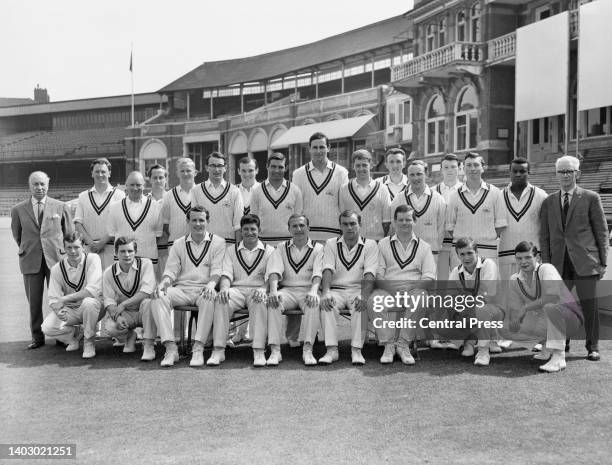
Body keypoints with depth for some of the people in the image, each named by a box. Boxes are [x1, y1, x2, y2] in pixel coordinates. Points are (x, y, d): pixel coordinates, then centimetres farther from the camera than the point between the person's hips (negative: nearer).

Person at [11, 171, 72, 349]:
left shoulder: (60, 207, 3)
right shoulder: (18, 210, 5)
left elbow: (69, 233, 11)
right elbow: (17, 235, 16)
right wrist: (26, 250, 15)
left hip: (56, 258, -1)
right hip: (30, 261, 1)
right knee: (34, 301, 4)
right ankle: (37, 337, 15)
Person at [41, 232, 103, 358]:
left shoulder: (93, 259, -15)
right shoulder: (57, 269, -4)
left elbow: (93, 290, -27)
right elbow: (53, 299, -5)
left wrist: (64, 299, -28)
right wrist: (58, 310, -30)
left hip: (94, 307, -3)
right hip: (69, 310, 3)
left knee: (88, 302, -37)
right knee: (47, 327, -20)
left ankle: (89, 342, -13)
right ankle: (76, 333, 12)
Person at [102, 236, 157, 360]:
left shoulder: (145, 264, -13)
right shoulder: (109, 273, -3)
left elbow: (146, 292, -24)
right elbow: (109, 301, -6)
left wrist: (123, 304, -28)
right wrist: (117, 318, -25)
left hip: (144, 312, -2)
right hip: (126, 313, 2)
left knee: (148, 303, -37)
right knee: (109, 327, -29)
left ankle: (149, 346, -24)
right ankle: (130, 336, 8)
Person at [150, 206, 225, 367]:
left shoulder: (217, 243, 10)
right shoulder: (178, 244, 18)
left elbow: (217, 270, -1)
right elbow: (171, 270, 11)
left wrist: (211, 284, -23)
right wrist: (164, 283, -12)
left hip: (204, 289, -3)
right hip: (181, 289, 3)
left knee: (209, 299, -39)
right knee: (158, 298, -28)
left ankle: (198, 349, -34)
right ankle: (171, 348, -28)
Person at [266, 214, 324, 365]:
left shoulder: (317, 248, 8)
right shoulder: (282, 248, 14)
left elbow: (318, 273, -7)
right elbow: (274, 271, -2)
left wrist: (313, 291, -27)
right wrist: (273, 290, -22)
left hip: (308, 290, -1)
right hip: (287, 290, 2)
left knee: (314, 302, -35)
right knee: (273, 301, -30)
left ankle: (308, 350, -33)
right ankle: (275, 350, -31)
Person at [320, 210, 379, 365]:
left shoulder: (370, 245, 6)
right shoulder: (331, 243, 12)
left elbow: (369, 274, -8)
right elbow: (327, 270, -3)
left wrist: (363, 295, -27)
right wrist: (326, 292, -23)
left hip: (358, 289, -1)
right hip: (336, 289, 1)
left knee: (361, 305, -34)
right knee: (326, 303, -30)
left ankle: (356, 349, -28)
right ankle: (331, 350, -28)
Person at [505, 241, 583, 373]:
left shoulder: (546, 269, -18)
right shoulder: (515, 279, 0)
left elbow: (554, 297, -34)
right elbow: (515, 309, 2)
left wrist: (526, 308, -28)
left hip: (571, 318, -7)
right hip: (547, 321, 7)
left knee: (550, 307, -37)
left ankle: (558, 357, -29)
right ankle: (548, 347, 14)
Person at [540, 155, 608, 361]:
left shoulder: (590, 198, 4)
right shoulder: (548, 202, 12)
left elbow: (602, 231, 4)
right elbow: (544, 235, 11)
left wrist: (603, 262, -1)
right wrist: (546, 263, 4)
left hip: (585, 261, -2)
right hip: (559, 263, 2)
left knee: (589, 304, 1)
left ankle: (592, 347, 14)